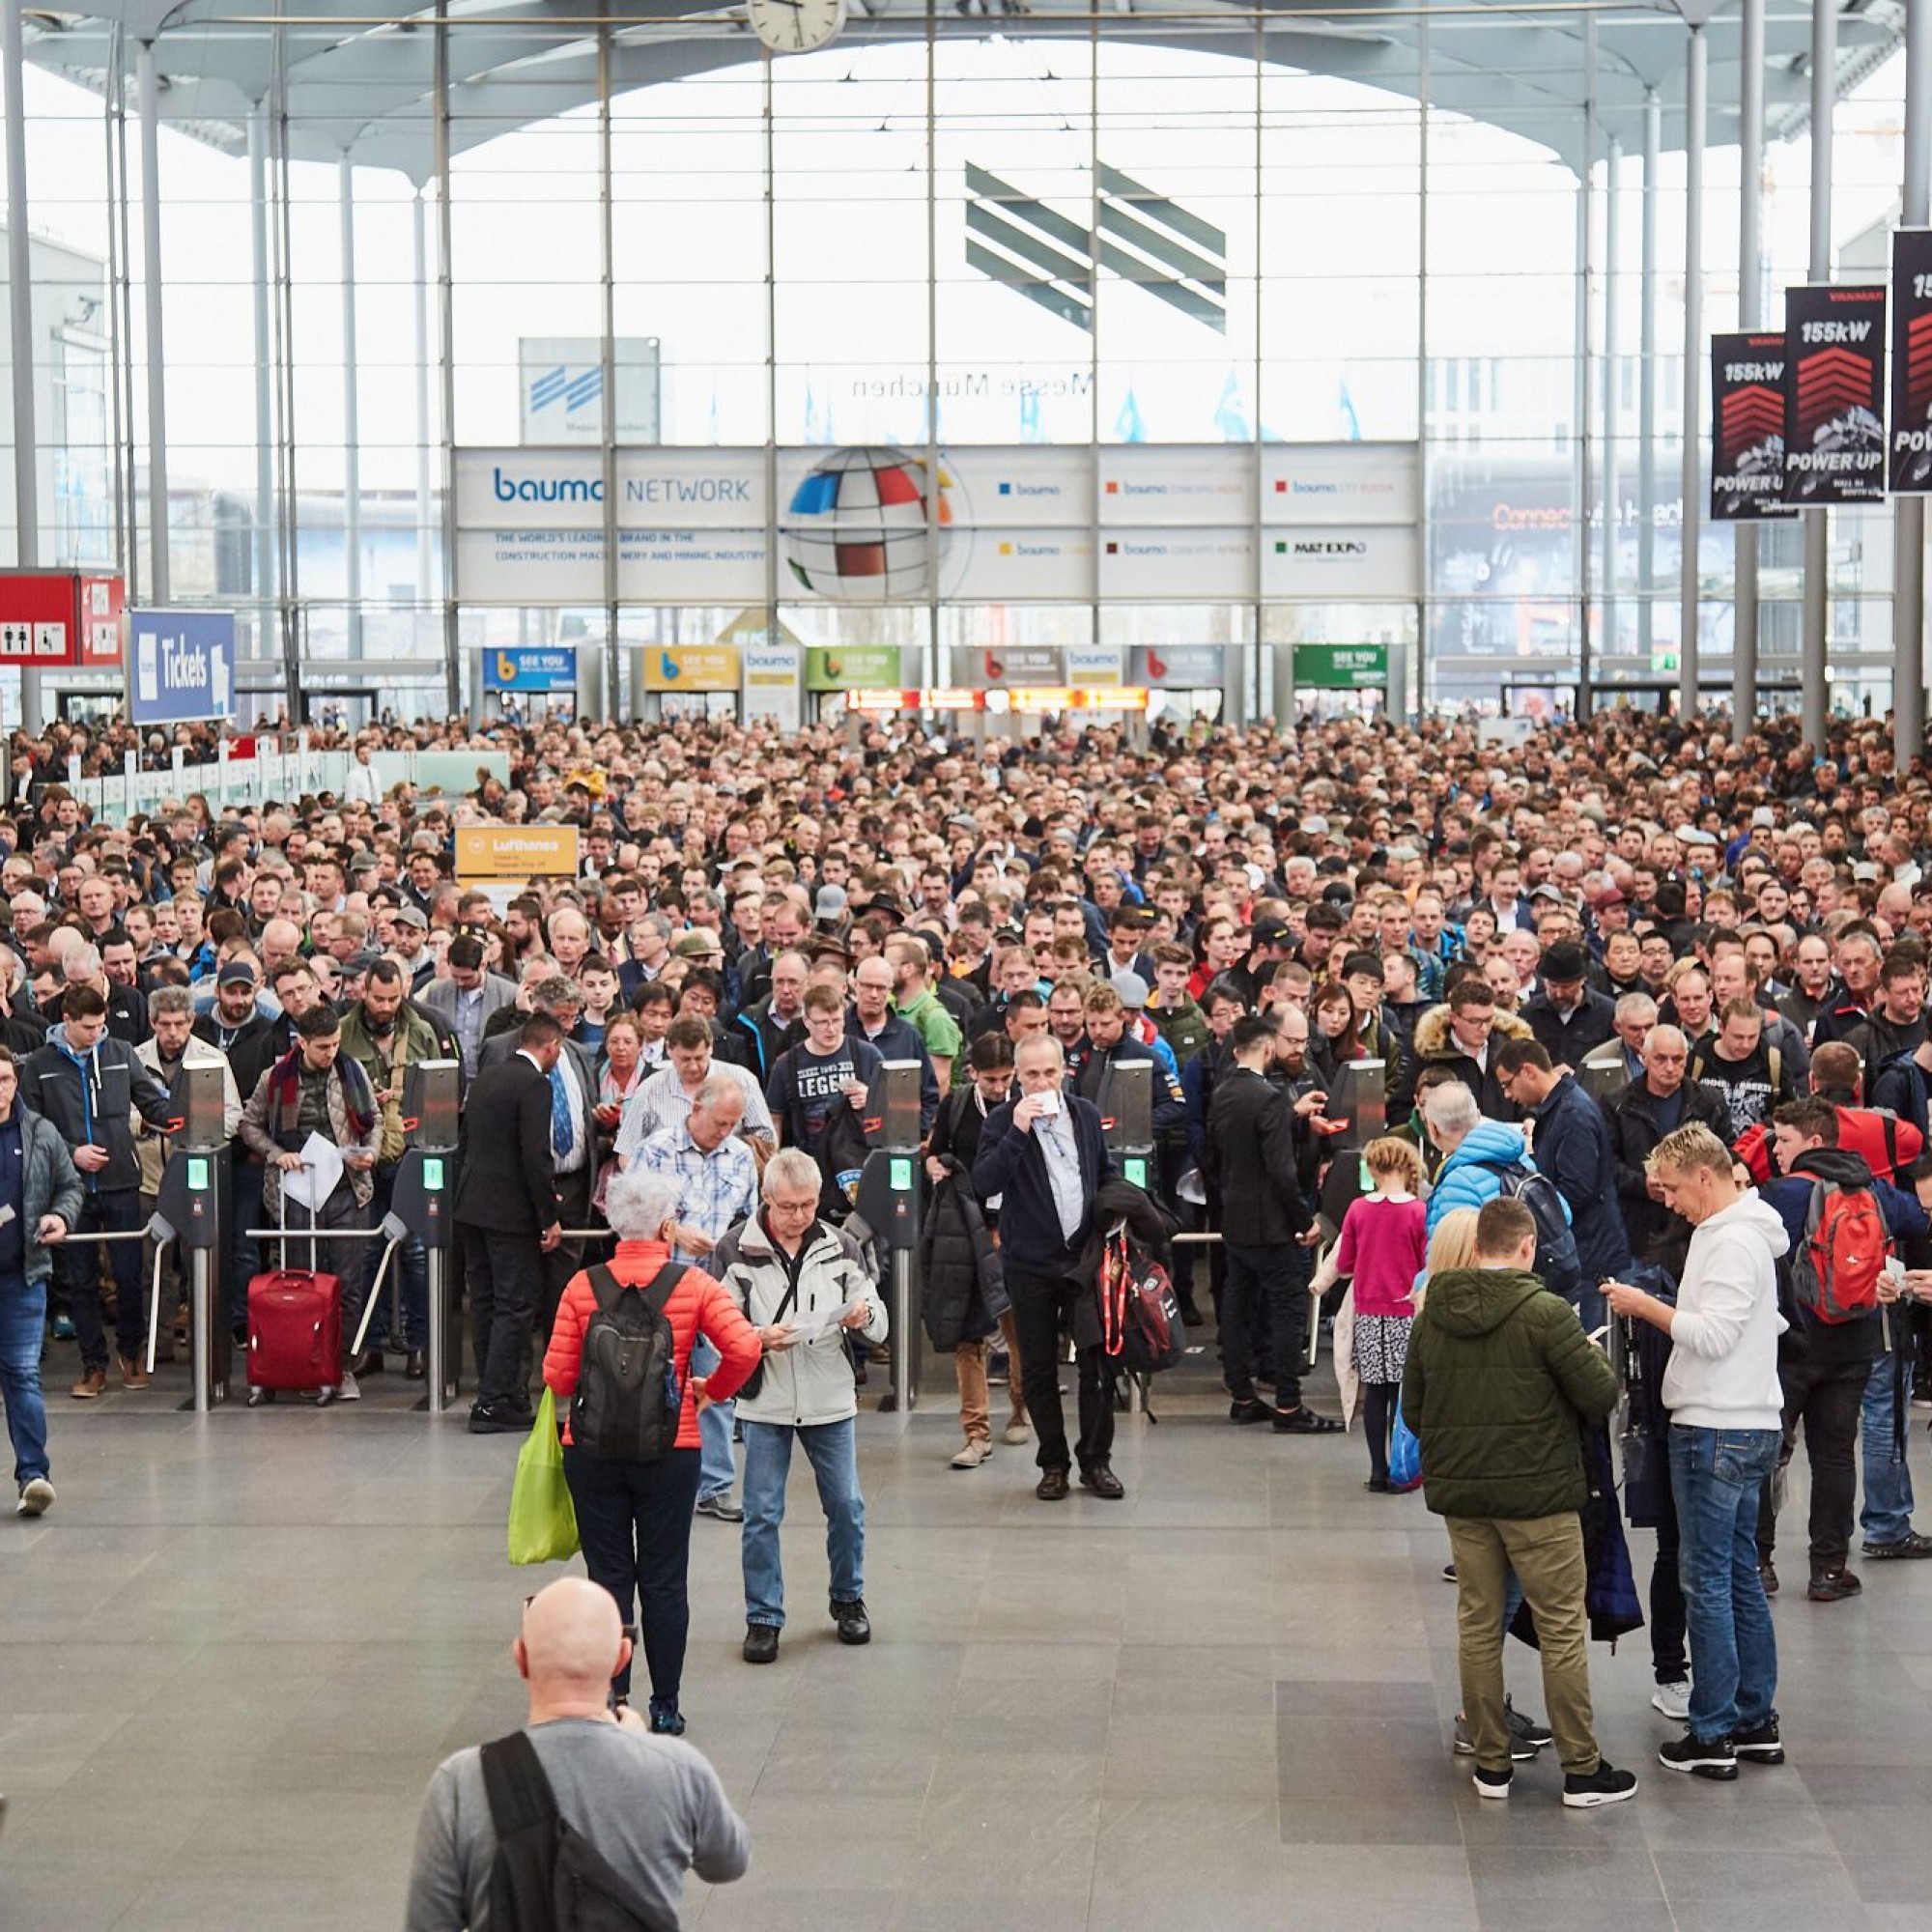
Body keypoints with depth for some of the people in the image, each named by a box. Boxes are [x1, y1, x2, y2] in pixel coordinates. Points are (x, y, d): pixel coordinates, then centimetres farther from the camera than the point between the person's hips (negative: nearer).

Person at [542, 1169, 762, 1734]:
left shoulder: (583, 1286, -3)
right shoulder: (695, 1285, -5)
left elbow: (557, 1375, -6)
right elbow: (745, 1348, -16)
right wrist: (713, 1390, 2)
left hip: (592, 1449, 1)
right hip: (670, 1450, -1)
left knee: (608, 1577, 9)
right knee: (664, 1581, 9)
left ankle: (612, 1698, 10)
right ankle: (665, 1706, 15)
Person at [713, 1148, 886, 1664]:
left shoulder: (841, 1247, 2)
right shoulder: (736, 1250, -6)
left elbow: (878, 1329, 6)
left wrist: (865, 1316, -17)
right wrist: (759, 1339, -22)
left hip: (831, 1399, 2)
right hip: (764, 1402, -2)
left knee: (846, 1506, 10)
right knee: (762, 1514, 2)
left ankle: (849, 1599, 30)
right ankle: (762, 1617, 13)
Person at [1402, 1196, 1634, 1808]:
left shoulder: (1431, 1317, 3)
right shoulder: (1544, 1313, -14)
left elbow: (1412, 1410, 9)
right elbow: (1601, 1395, -13)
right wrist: (1594, 1360, 8)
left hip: (1460, 1495, 5)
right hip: (1538, 1494, -5)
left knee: (1478, 1628, 12)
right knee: (1561, 1631, 4)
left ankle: (1491, 1764, 17)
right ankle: (1582, 1770, 8)